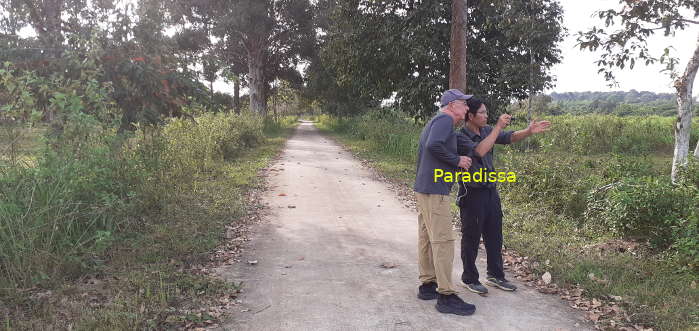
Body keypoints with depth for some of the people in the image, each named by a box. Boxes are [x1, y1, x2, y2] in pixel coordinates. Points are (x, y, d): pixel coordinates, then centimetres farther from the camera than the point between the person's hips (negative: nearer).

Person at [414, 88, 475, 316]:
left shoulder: (434, 122, 20)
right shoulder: (444, 119, -11)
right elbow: (434, 145, -27)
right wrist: (457, 160, -15)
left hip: (424, 187, 11)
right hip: (435, 190, -11)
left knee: (427, 237, 14)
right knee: (443, 240, -9)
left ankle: (427, 284, 24)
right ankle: (446, 296, -5)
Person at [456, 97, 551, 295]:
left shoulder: (487, 130, 6)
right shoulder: (460, 137, -16)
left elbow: (510, 137, 3)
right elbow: (479, 151, -31)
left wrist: (529, 131, -15)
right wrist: (498, 127, -28)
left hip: (491, 191, 7)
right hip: (472, 194, -7)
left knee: (495, 236, 15)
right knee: (471, 238, 5)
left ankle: (495, 275, 30)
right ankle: (469, 279, 20)